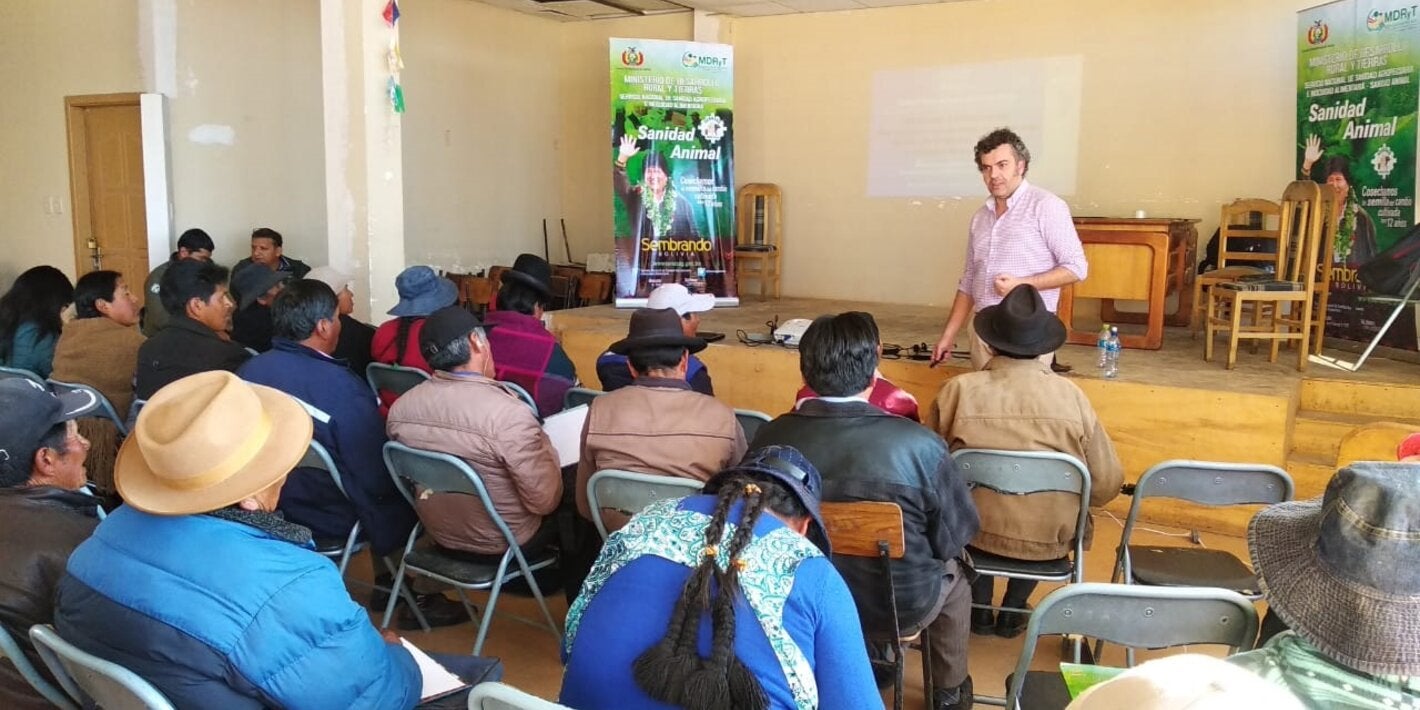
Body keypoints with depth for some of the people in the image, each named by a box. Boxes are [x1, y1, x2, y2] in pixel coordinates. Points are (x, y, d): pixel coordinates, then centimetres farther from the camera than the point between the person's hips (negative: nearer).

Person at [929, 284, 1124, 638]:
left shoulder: (958, 390, -14)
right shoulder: (1071, 396, -12)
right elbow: (1108, 484, -6)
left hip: (974, 532, 0)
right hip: (1050, 539, 0)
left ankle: (979, 610, 38)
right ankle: (1012, 611, 36)